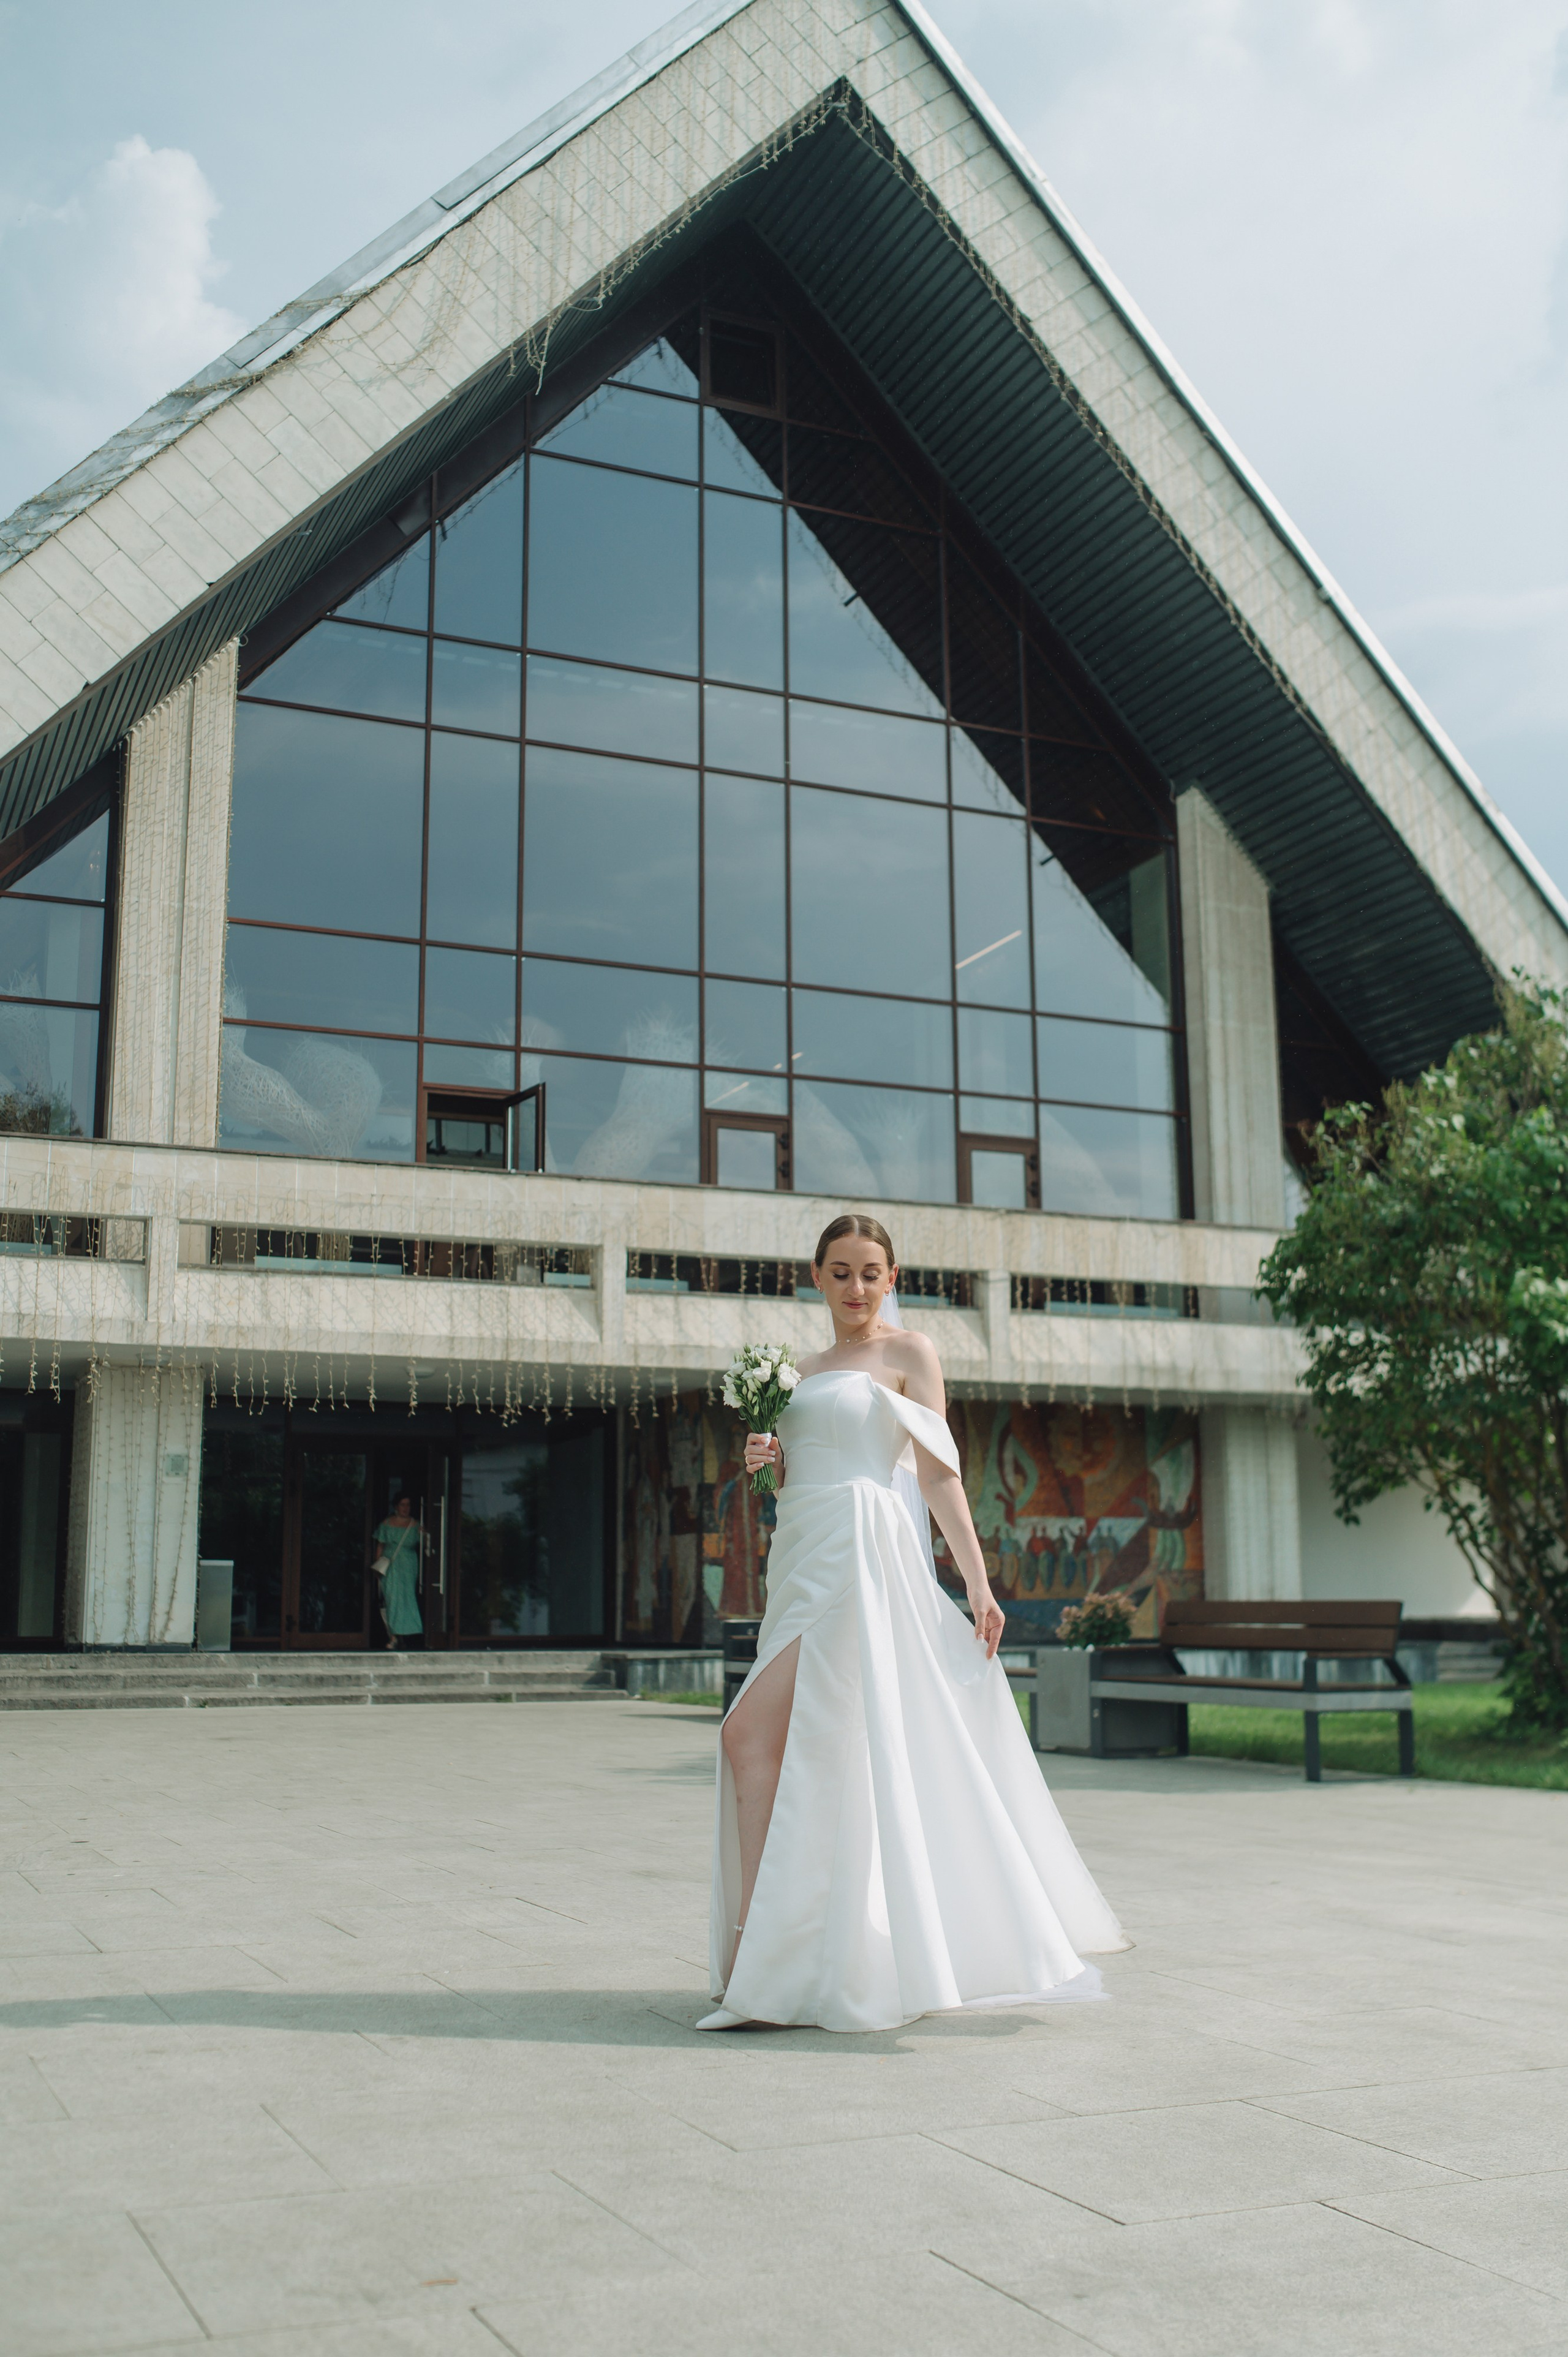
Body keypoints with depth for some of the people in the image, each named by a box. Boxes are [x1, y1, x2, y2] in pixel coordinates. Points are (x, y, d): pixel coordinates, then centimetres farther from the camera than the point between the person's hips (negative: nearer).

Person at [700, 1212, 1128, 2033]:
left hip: (859, 1556, -7)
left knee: (751, 1735, -16)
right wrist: (767, 1461, 3)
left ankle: (755, 1954, -14)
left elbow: (939, 1476, -2)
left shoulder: (908, 1353, 3)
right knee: (817, 1755, 7)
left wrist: (978, 1582, -8)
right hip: (802, 1561, 7)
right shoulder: (804, 1369, 21)